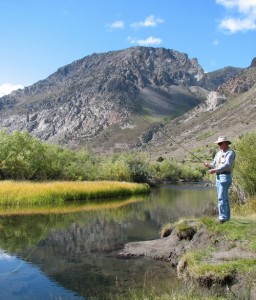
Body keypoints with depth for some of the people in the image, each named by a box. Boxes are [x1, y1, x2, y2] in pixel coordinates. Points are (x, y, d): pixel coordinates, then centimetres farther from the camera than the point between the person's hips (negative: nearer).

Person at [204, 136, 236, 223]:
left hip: (225, 177, -8)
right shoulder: (218, 153, 17)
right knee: (224, 198, 11)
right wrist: (208, 165, -8)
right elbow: (214, 164, 14)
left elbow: (227, 165, -22)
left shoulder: (230, 153, -9)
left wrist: (215, 170, -28)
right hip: (218, 177, 8)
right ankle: (226, 217, 17)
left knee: (221, 198, -13)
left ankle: (223, 218, -12)